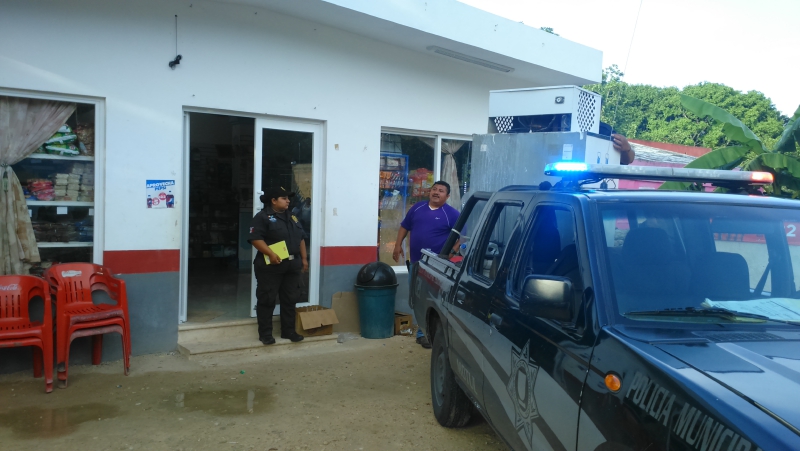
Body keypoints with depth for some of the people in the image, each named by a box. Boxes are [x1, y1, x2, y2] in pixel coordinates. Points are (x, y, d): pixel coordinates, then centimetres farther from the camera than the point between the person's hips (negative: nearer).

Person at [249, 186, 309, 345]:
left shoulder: (292, 218, 18)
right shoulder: (262, 217, -6)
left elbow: (301, 238, 21)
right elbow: (256, 238, -16)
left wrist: (304, 258, 13)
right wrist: (271, 254, -25)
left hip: (292, 265, 7)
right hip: (270, 266, -7)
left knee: (290, 300, 10)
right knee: (267, 300, -1)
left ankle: (288, 331, 20)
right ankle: (265, 333, 7)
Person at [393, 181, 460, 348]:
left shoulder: (452, 214, -5)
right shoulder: (417, 207, 8)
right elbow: (404, 227, 15)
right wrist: (398, 245, 7)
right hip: (416, 262, 5)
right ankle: (422, 332, 22)